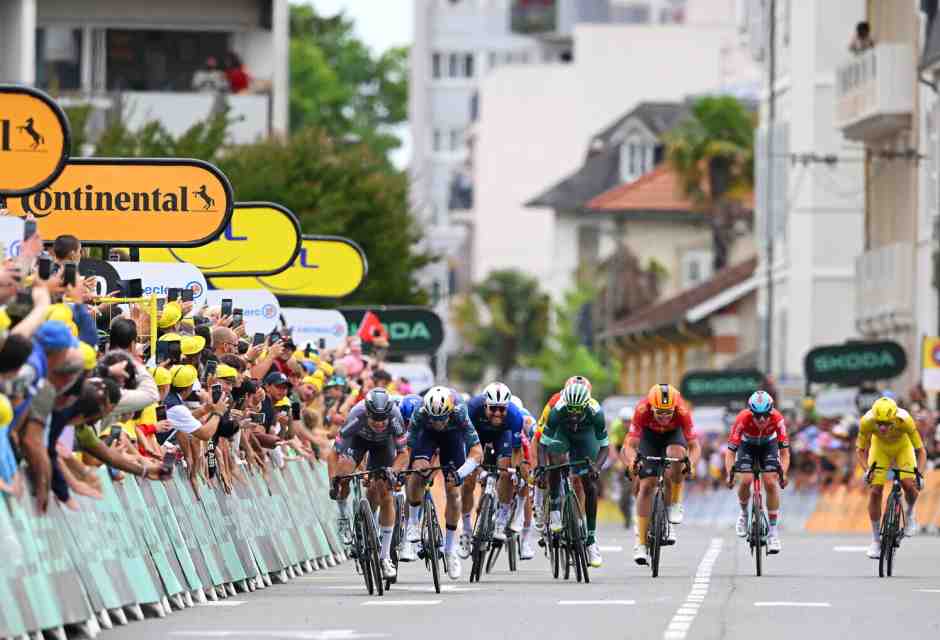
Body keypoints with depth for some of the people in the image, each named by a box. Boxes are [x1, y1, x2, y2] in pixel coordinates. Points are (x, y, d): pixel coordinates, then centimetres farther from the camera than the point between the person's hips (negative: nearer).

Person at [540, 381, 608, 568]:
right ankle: (554, 508, -13)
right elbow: (543, 444, -30)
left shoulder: (595, 412, -36)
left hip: (585, 436, 0)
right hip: (561, 433, 0)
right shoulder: (557, 411, -37)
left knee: (590, 486, -7)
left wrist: (596, 466, -45)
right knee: (557, 460, -32)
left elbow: (604, 446, -28)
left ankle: (591, 538, 0)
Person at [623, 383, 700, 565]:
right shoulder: (642, 410, -35)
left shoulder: (682, 412, -35)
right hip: (649, 435, 0)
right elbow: (630, 445, -35)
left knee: (677, 454, -35)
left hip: (673, 434, 0)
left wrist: (691, 463, -52)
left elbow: (694, 446, -32)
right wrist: (632, 460, -56)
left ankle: (674, 506, -14)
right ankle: (640, 543, -6)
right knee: (647, 485, -11)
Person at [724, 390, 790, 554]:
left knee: (771, 482, -17)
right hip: (747, 445, 0)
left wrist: (783, 473, -45)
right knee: (746, 480, -22)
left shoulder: (777, 419, -32)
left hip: (768, 444, 0)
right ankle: (744, 513, 9)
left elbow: (784, 451, -29)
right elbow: (730, 450, -33)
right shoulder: (743, 419, -35)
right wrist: (729, 473, -47)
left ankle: (773, 531, -8)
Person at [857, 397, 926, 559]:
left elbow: (921, 451, -29)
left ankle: (910, 514, 12)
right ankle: (876, 541, 3)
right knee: (875, 492, -11)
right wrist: (866, 470, -36)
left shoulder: (905, 421, -39)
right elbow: (860, 450, -20)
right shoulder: (867, 422, -35)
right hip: (880, 447, 1)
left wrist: (920, 474, -43)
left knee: (909, 485, -22)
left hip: (903, 447, -1)